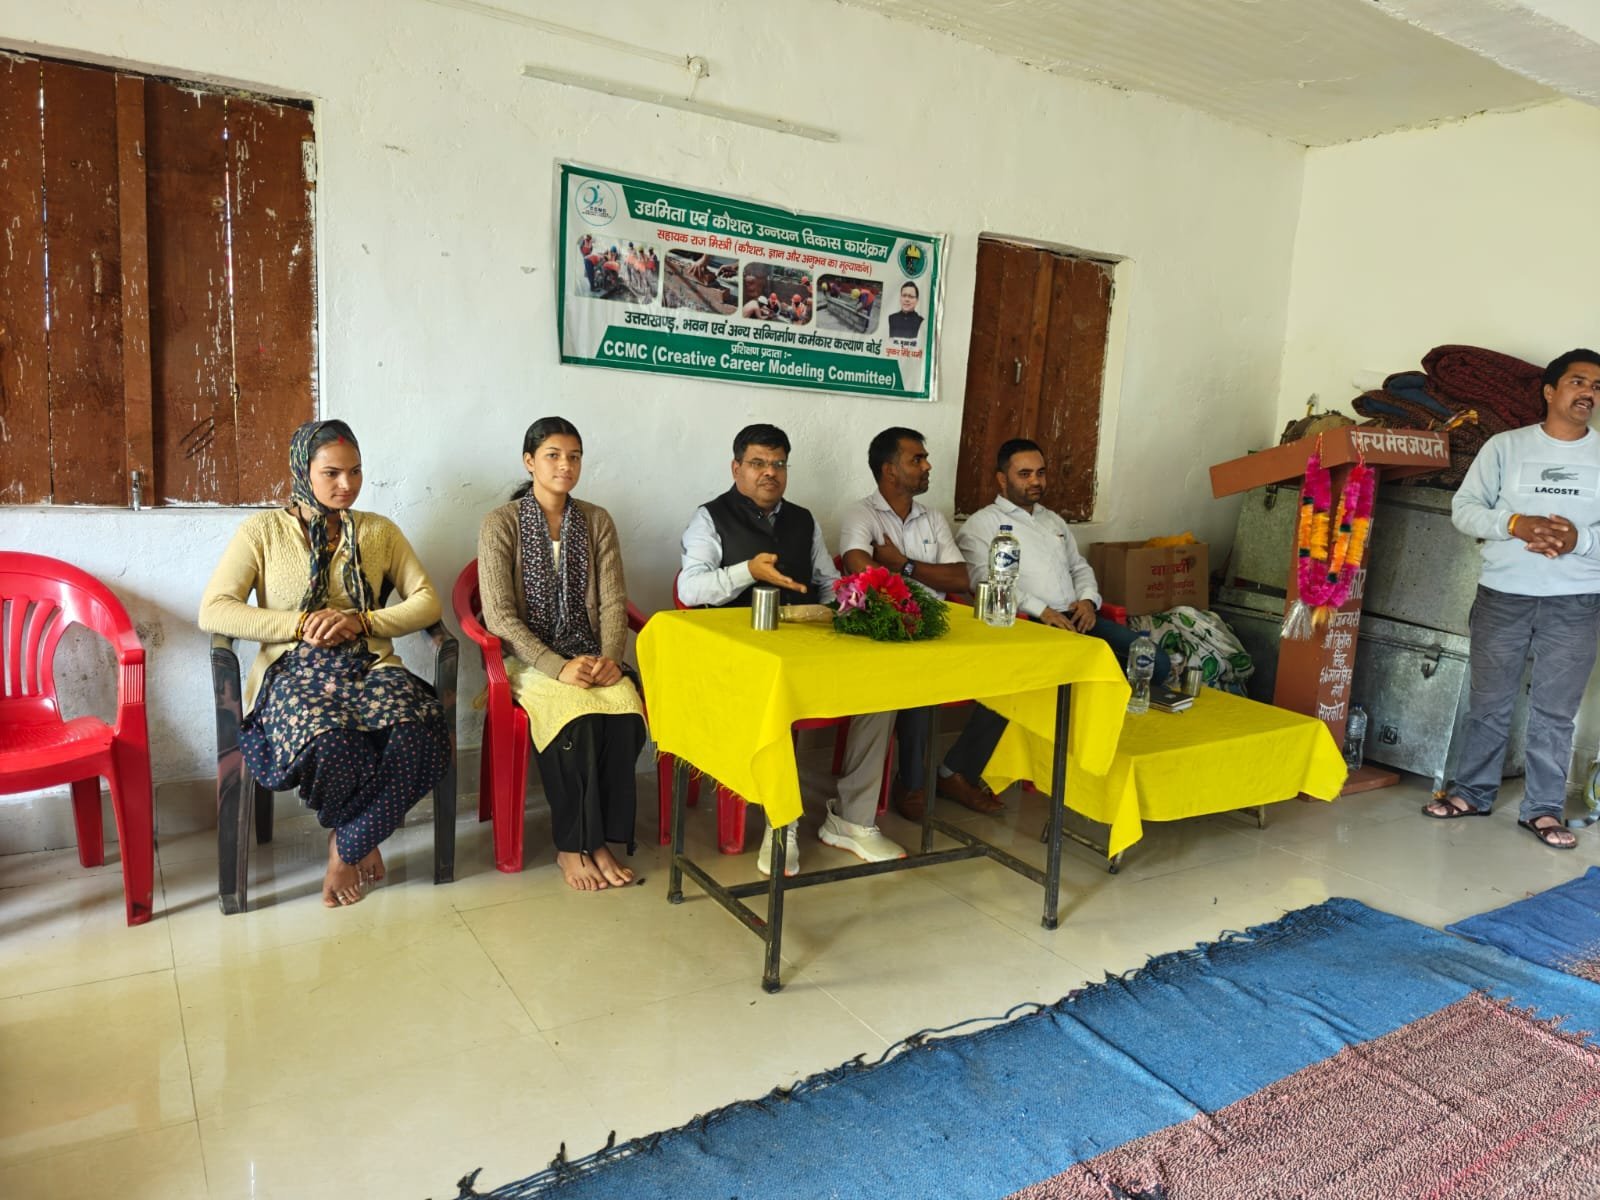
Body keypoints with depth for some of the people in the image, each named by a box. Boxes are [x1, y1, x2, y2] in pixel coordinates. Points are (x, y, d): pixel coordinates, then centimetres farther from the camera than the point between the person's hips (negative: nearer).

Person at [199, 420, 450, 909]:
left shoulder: (379, 531, 15)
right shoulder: (263, 531, 9)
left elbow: (427, 601, 8)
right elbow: (213, 610, -2)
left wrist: (363, 621, -9)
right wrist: (301, 624, -11)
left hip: (370, 667, 2)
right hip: (294, 672, -2)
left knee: (419, 735, -34)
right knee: (332, 742, -38)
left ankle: (348, 844, -5)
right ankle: (361, 842, -1)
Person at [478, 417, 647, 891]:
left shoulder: (597, 521, 10)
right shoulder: (501, 524, -3)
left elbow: (613, 601, 5)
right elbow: (499, 614, -11)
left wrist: (609, 657, -14)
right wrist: (556, 666, -21)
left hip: (590, 657, 3)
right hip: (529, 659, -3)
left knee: (627, 712, -29)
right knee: (579, 720, -32)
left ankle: (601, 841, -14)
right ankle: (572, 848, -13)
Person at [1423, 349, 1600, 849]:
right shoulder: (1505, 446, 2)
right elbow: (1463, 508, -2)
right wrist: (1514, 524, -19)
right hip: (1503, 595, 0)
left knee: (1554, 712, 5)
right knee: (1489, 702, 9)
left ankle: (1543, 809, 16)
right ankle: (1473, 793, 22)